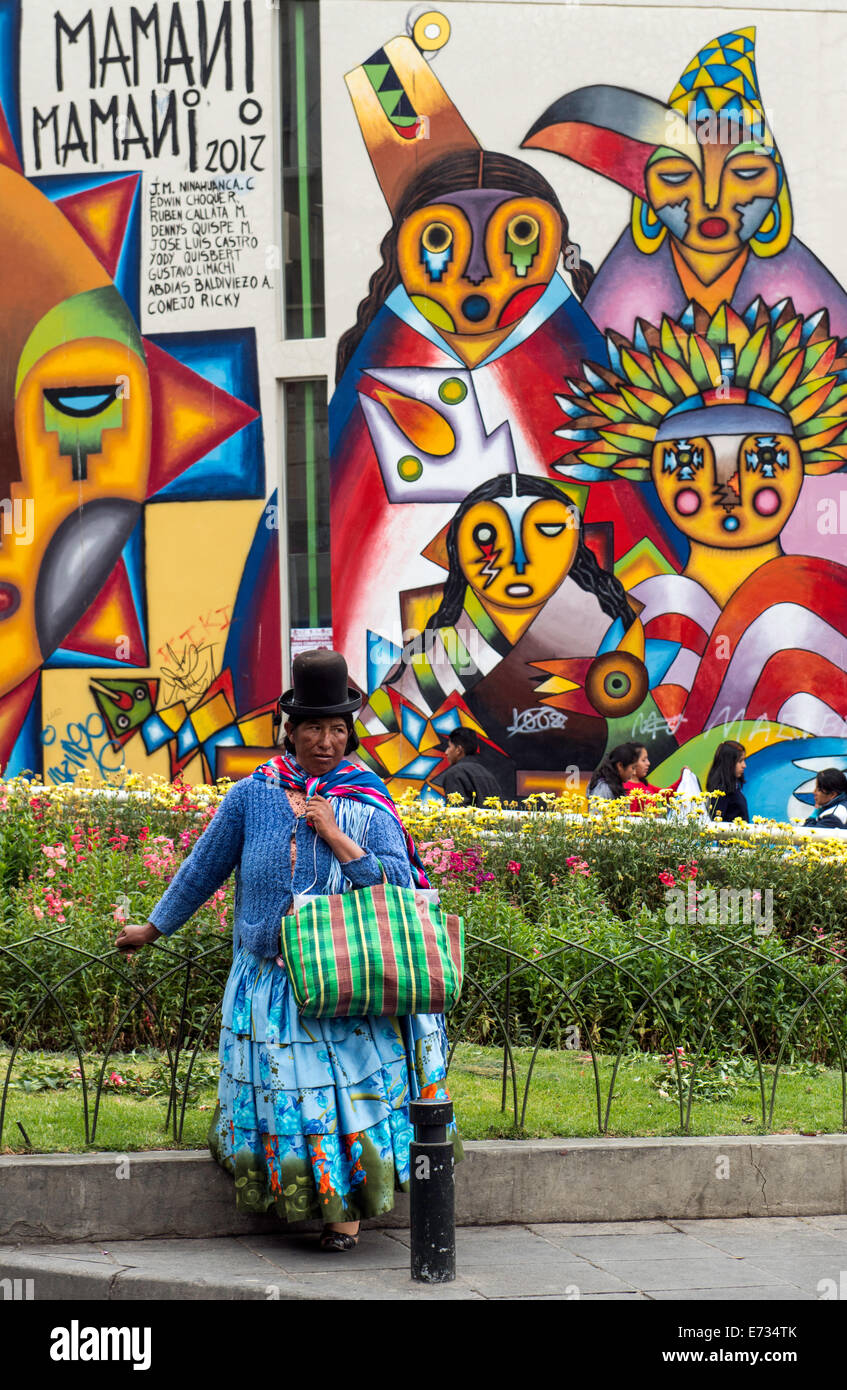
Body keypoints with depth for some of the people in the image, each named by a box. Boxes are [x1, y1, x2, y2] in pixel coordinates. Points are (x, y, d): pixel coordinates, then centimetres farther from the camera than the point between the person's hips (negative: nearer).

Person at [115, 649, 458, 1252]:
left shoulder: (369, 808, 0)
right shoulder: (254, 796, 2)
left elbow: (402, 890, -7)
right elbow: (204, 867, 13)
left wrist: (336, 838, -13)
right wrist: (155, 927, 20)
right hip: (270, 985, 1)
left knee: (350, 1087, -4)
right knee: (282, 1090, -1)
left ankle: (346, 1207, 9)